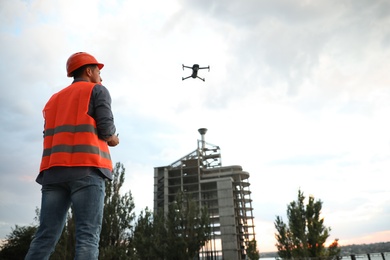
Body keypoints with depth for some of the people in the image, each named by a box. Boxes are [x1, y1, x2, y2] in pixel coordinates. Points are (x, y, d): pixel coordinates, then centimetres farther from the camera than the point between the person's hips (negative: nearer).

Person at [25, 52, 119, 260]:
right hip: (86, 169, -6)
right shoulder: (97, 90, 8)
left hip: (54, 171, 6)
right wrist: (113, 139, 18)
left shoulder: (55, 98, 28)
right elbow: (107, 130, -5)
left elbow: (56, 134, 22)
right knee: (87, 237, -8)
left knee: (45, 237, 3)